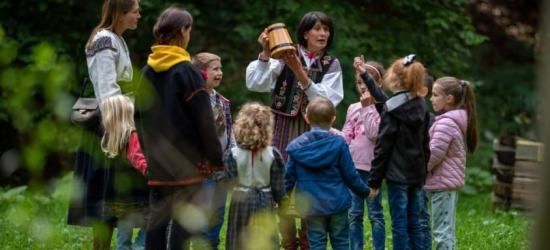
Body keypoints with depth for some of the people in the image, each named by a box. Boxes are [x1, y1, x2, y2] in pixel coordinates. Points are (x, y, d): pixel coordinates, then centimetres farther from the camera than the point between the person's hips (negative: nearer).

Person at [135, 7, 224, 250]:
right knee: (184, 219, -5)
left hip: (157, 160, 7)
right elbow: (204, 120, -12)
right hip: (186, 159, -7)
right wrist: (215, 157, -6)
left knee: (157, 217, 10)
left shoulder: (147, 72, 8)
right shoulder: (187, 71, -12)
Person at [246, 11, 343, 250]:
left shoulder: (331, 64, 6)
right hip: (285, 130, -1)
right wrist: (266, 53, -23)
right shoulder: (286, 56, -1)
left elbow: (326, 100, -10)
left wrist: (300, 73, -19)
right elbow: (255, 84, -11)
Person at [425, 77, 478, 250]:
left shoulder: (446, 123, -16)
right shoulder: (454, 121, 15)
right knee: (447, 231, 14)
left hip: (442, 183, -10)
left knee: (442, 231, -8)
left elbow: (434, 153, -19)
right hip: (451, 182, 10)